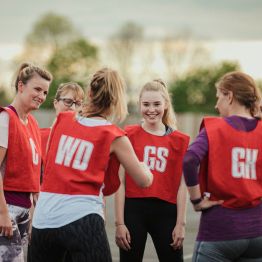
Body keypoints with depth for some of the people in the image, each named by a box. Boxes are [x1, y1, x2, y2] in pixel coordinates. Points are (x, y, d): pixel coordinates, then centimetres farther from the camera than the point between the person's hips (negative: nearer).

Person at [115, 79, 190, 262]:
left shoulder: (180, 141, 5)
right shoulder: (129, 135, 2)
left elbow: (182, 185, 5)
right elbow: (120, 182, 0)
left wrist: (181, 223, 0)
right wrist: (120, 223, -4)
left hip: (166, 212, 1)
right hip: (133, 210, -1)